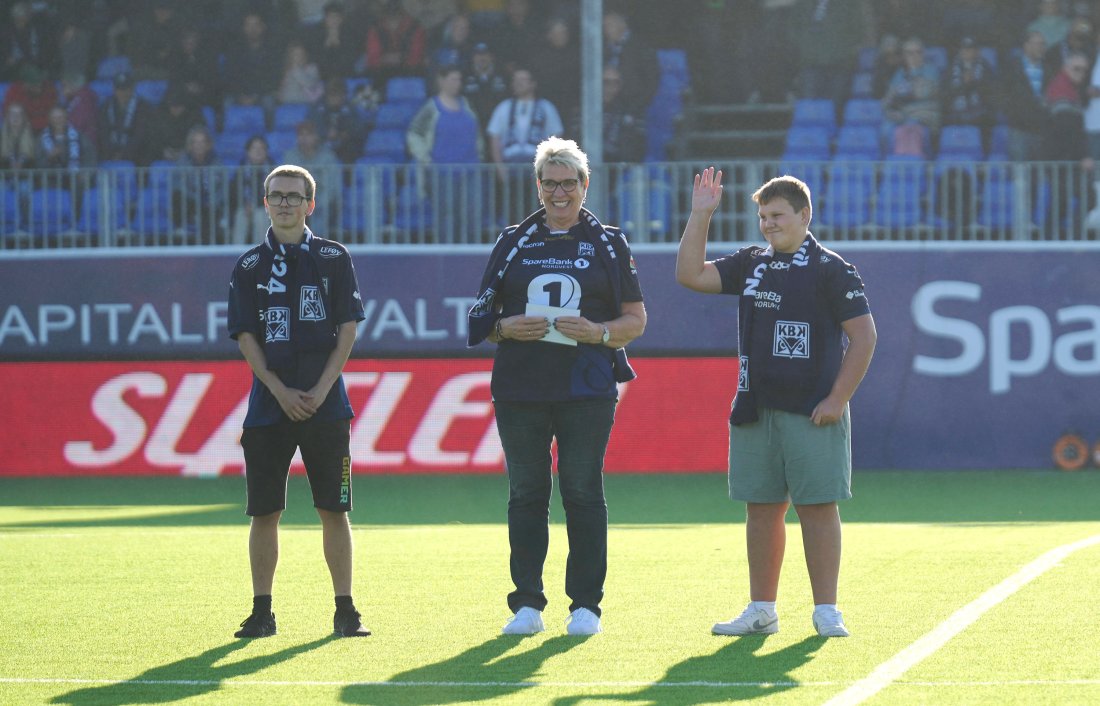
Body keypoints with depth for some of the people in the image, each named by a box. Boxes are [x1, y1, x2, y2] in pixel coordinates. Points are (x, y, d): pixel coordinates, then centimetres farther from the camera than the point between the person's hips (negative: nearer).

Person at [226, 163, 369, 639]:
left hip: (325, 404, -1)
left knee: (333, 509, -1)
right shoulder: (250, 266, 7)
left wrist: (321, 390, -8)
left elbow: (348, 330, 2)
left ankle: (345, 610, 4)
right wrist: (280, 390, -9)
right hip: (269, 404, 1)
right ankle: (261, 612, 8)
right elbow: (245, 336, 3)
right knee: (264, 512, 1)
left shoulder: (334, 258, 5)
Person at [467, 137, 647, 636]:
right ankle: (527, 605, 6)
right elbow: (482, 318, 14)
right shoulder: (513, 243, 13)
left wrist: (598, 332, -11)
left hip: (587, 390, -2)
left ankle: (585, 605, 3)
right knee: (526, 495, 3)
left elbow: (636, 319, 7)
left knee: (583, 493, -1)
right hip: (520, 388, 2)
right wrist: (505, 327, -7)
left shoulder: (608, 244, 8)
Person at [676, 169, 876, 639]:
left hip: (812, 413, -6)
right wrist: (700, 215, 2)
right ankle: (761, 610, 14)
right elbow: (690, 275, 9)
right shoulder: (750, 264, 13)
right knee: (762, 510, 8)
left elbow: (863, 336, -6)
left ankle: (826, 611, 1)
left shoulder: (830, 269, -4)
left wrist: (837, 399, -11)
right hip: (754, 408, 6)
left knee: (817, 508, -4)